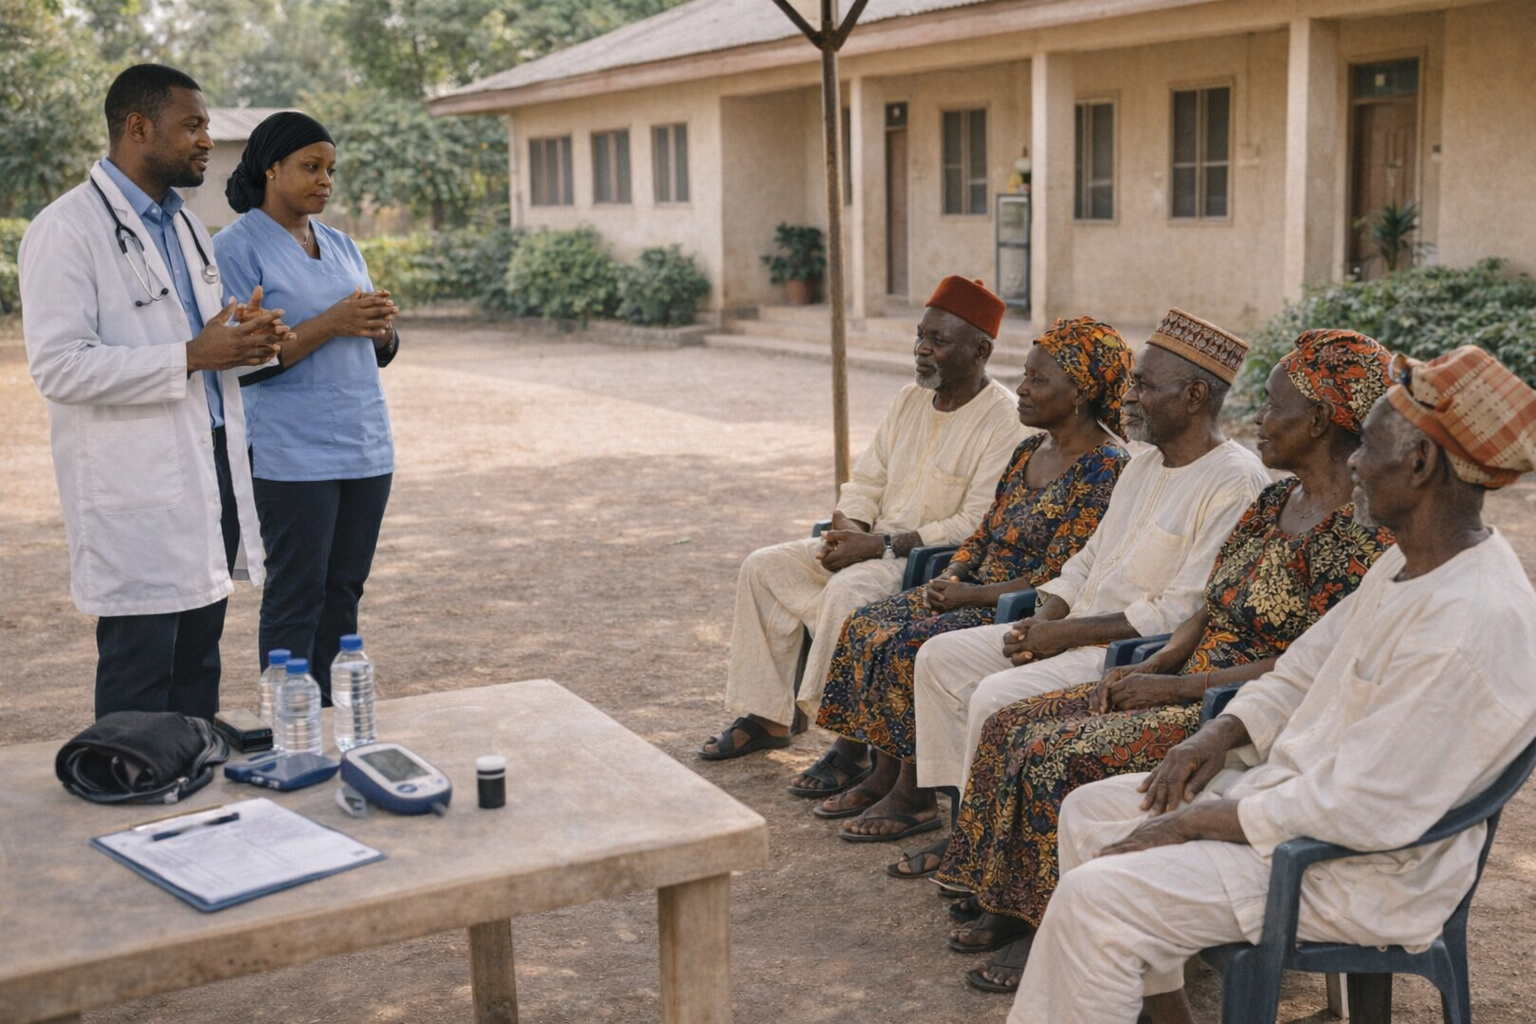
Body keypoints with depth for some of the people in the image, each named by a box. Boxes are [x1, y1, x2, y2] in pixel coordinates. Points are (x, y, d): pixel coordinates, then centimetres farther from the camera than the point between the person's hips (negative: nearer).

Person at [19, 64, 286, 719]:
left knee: (199, 669, 14)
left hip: (209, 468, 8)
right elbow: (57, 366, -19)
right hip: (137, 493, -8)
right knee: (139, 687, 0)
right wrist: (193, 355, -22)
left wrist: (244, 342, 3)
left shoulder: (184, 224, 17)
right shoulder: (67, 229, -10)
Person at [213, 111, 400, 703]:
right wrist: (329, 325, -20)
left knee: (344, 593, 9)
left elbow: (380, 353, 17)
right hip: (293, 455, -6)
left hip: (365, 447, 6)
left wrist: (381, 326, -6)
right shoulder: (237, 248, -5)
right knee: (297, 599, -2)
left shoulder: (341, 246, 15)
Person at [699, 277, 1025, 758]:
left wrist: (881, 546, -22)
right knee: (764, 566, -3)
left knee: (847, 590, -34)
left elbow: (977, 527, -21)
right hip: (874, 544, 9)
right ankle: (767, 717, 2)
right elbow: (867, 480, 15)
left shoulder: (1004, 421, -15)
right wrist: (848, 526, -7)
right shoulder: (910, 400, 10)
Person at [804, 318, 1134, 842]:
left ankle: (915, 792, -9)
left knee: (906, 646, -24)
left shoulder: (1105, 467, -16)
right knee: (867, 624, -5)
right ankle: (884, 775, -1)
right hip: (980, 593, 9)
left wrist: (974, 595, -17)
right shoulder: (1031, 449, 13)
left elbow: (1062, 577, -20)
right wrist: (950, 576, -2)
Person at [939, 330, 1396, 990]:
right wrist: (1152, 667, -2)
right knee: (1011, 726, 0)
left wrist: (1173, 687, -19)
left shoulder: (1361, 530, -18)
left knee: (1055, 757, -23)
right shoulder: (1276, 500, 11)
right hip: (1193, 690, 10)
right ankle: (1010, 906, 7)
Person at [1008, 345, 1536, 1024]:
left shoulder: (1476, 624, -27)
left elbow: (1363, 813, -28)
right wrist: (1218, 734, -2)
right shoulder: (1408, 565, 6)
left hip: (1362, 874, -10)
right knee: (1089, 812, 10)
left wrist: (1194, 823, -19)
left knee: (1094, 897, -20)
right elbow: (1302, 673, 17)